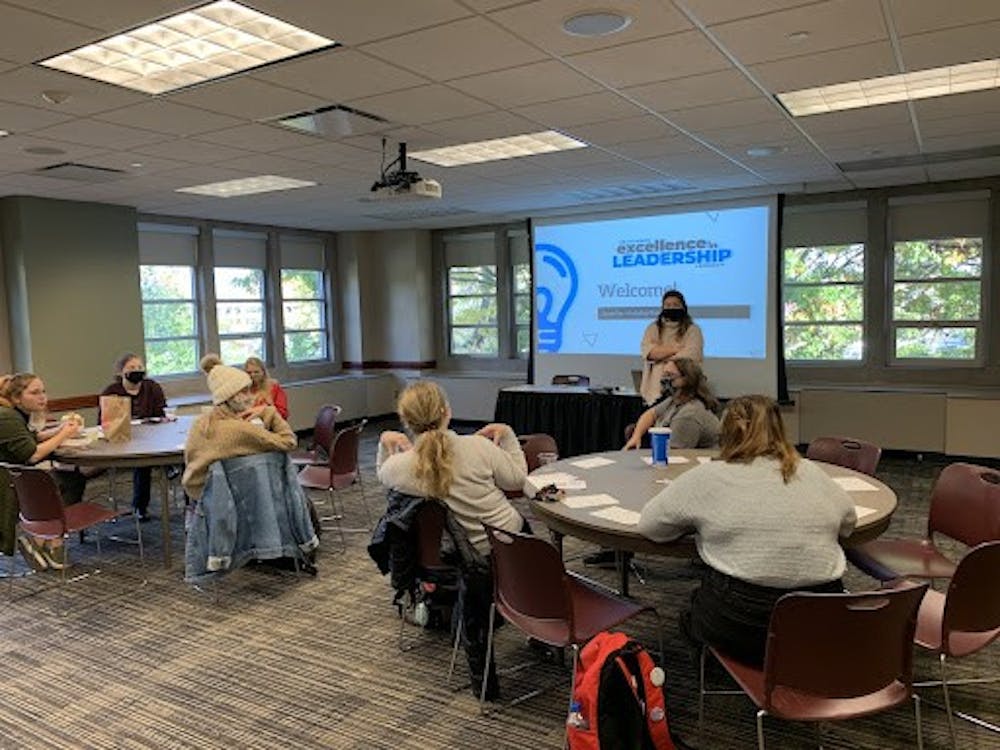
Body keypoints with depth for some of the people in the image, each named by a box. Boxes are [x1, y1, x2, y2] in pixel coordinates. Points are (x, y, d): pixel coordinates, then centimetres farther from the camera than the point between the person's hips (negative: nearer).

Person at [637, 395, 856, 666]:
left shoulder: (708, 478, -6)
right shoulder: (813, 473, 6)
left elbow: (649, 524, 0)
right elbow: (849, 522, 22)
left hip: (740, 630, -5)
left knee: (697, 601, 26)